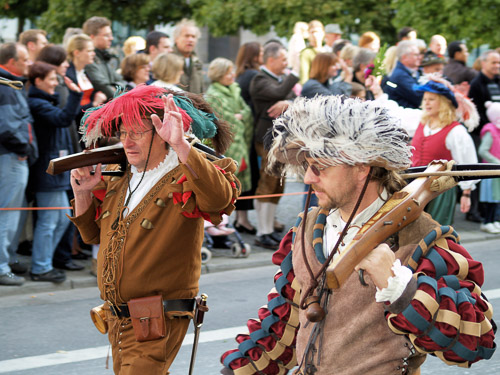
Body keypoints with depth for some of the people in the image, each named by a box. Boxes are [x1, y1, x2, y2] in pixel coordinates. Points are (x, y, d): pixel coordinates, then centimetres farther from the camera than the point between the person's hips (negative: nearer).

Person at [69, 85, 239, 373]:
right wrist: (83, 193, 2)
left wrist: (181, 146, -47)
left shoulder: (185, 179, -13)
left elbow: (220, 197, -37)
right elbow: (93, 234, 20)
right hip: (116, 318, 8)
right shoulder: (119, 180, 10)